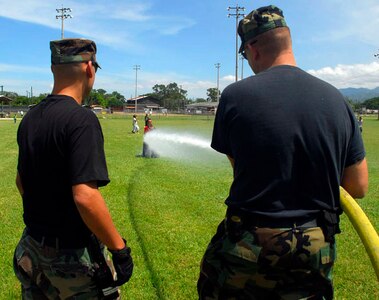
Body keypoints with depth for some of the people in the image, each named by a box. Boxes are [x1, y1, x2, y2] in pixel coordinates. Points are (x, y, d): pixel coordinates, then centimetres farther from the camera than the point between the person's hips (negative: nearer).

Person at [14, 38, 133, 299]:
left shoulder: (30, 118, 3)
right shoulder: (81, 119, -21)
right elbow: (85, 197, -29)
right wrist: (120, 248, -20)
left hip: (32, 246, 7)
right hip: (72, 255, -7)